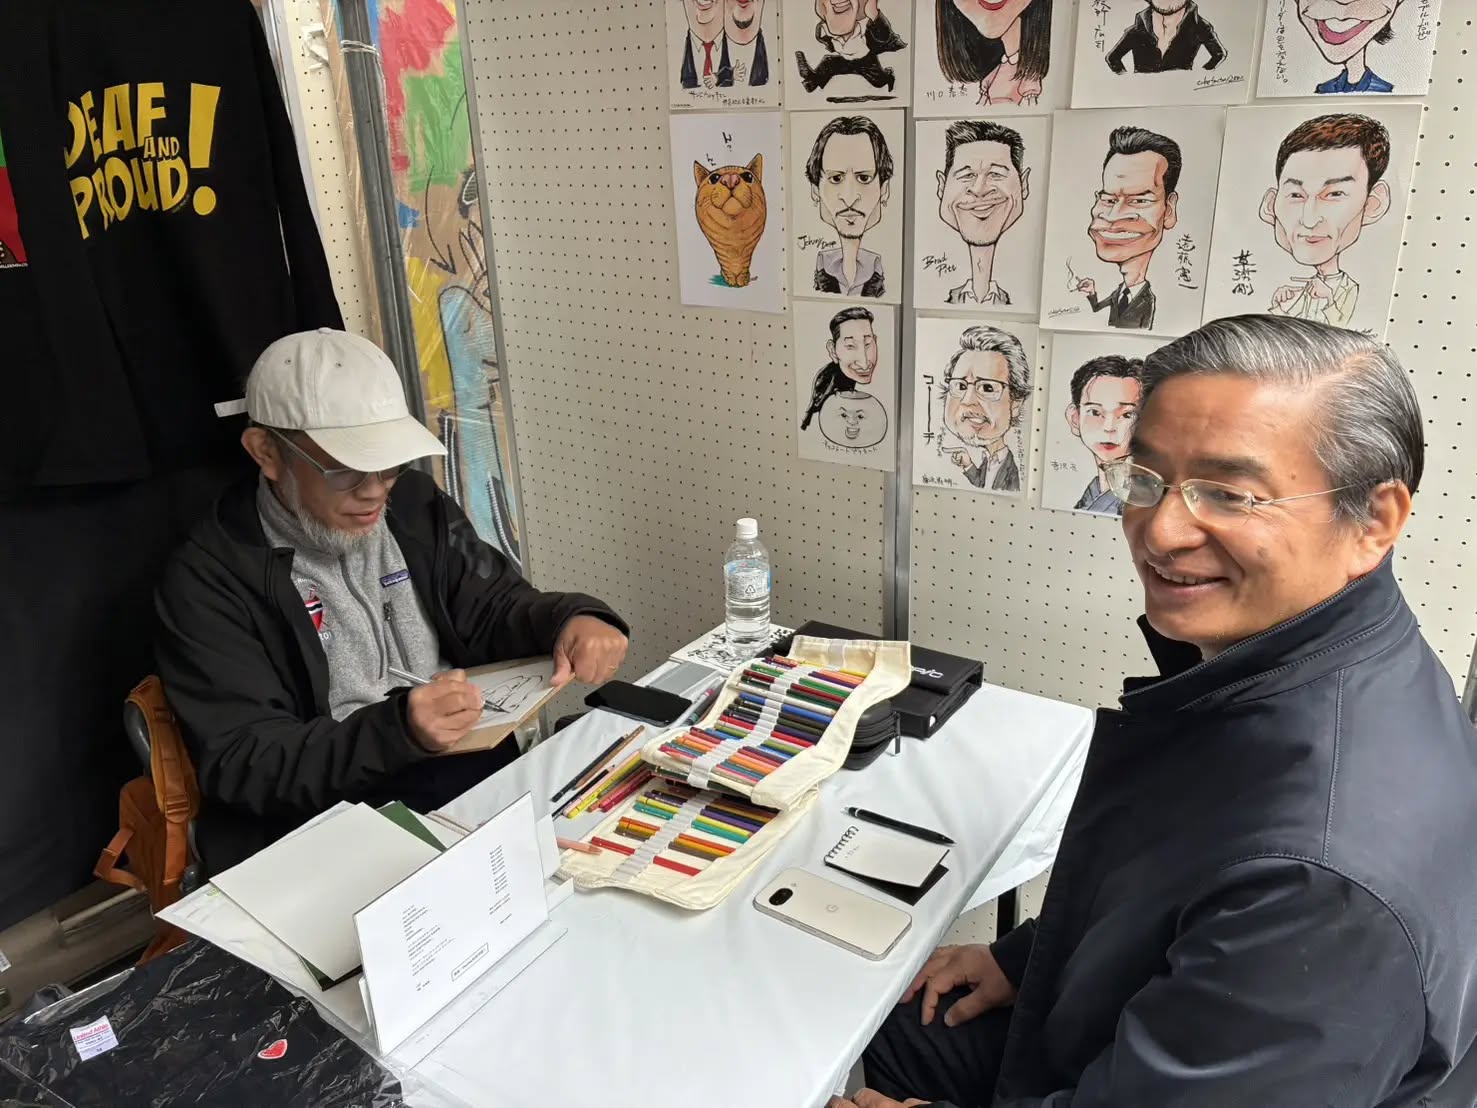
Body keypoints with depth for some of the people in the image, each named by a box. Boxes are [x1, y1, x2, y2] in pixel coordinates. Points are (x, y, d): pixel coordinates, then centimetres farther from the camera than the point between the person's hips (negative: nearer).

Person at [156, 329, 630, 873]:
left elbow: (492, 607, 11)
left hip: (483, 777, 6)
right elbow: (241, 765, -13)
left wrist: (569, 620, -13)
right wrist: (396, 730, -30)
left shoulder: (414, 504, 7)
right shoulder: (208, 578, -9)